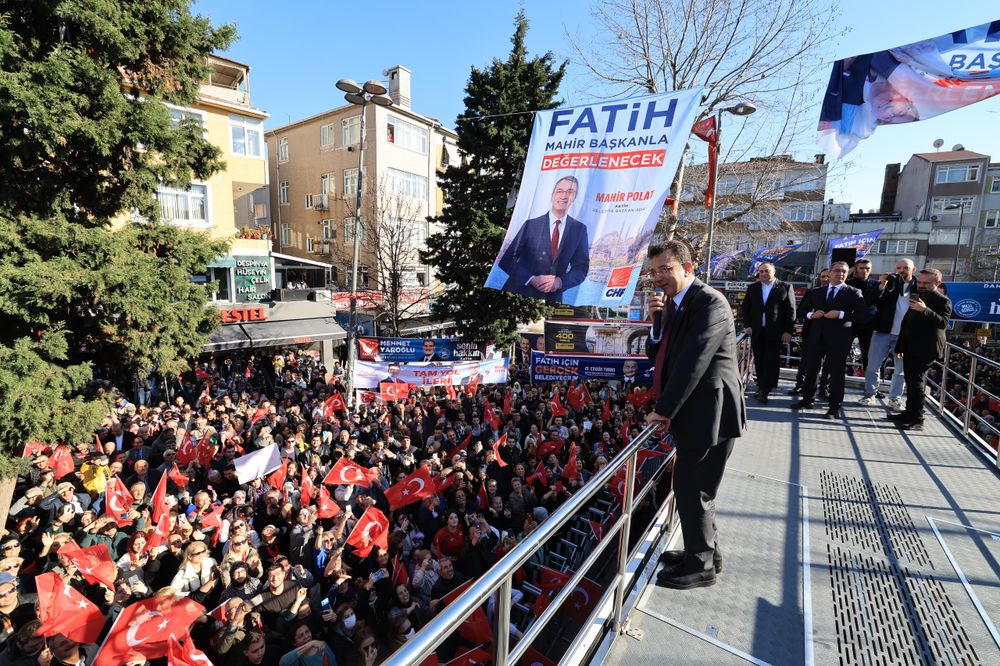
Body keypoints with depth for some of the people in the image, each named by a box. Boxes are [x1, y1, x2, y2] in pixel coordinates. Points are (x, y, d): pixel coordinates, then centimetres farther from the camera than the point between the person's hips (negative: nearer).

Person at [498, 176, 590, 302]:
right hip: (520, 294, -1)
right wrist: (532, 279, -16)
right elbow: (507, 260, -3)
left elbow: (581, 267, 5)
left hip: (553, 298, 1)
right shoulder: (531, 224, -1)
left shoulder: (579, 229, 4)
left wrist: (561, 282, -13)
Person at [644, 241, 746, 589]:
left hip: (708, 414, -9)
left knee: (693, 490, 3)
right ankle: (703, 551, 41)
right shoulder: (677, 304, 12)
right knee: (690, 487, 21)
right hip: (693, 414, 9)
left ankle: (700, 566, 24)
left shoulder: (709, 303, -17)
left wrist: (664, 409, -17)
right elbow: (661, 355, 11)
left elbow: (693, 362, -23)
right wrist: (656, 322, -6)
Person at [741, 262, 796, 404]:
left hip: (776, 332, -3)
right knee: (759, 361, 7)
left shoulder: (785, 287, 1)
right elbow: (745, 308, 13)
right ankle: (761, 389, 18)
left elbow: (791, 310, -1)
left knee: (772, 361, -5)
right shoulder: (752, 288, 10)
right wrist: (748, 325, 2)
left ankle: (764, 390, -4)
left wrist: (788, 331, -7)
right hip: (757, 331, 3)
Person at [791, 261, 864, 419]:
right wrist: (811, 314, -5)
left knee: (836, 372, 1)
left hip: (839, 338, -4)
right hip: (816, 336, 4)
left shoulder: (853, 293, 1)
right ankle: (807, 400, 23)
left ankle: (834, 408, 10)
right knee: (811, 369, 9)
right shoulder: (817, 292, 12)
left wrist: (841, 314, -19)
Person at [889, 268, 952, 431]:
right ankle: (910, 413, 21)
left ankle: (917, 420, -7)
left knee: (916, 382, -11)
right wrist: (900, 346, 17)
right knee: (911, 381, 12)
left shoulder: (942, 300, -7)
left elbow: (943, 323, -20)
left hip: (925, 350, -8)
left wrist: (925, 310, -33)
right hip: (910, 348, 8)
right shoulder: (916, 296, 16)